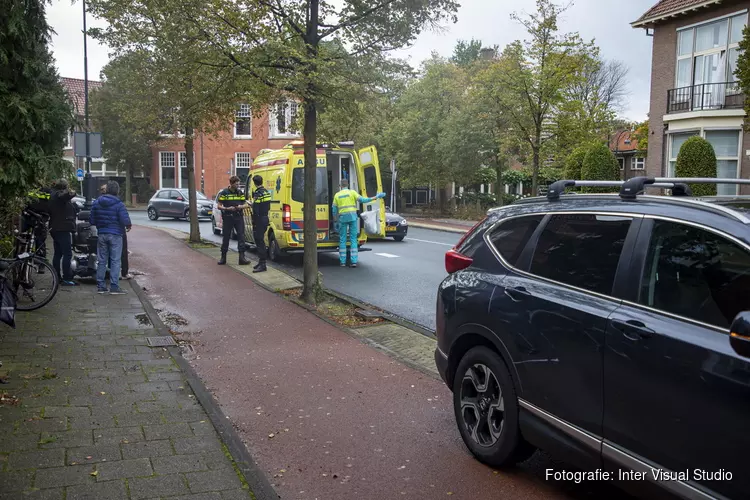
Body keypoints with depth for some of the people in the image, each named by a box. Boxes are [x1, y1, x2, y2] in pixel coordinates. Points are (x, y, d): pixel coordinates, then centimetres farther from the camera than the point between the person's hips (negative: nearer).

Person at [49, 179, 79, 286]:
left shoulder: (53, 196, 19)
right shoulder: (60, 195, -12)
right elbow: (69, 194, -35)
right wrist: (71, 192, -15)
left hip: (55, 229, 10)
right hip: (64, 229, -10)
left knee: (57, 254, 13)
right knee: (67, 254, -8)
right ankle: (66, 279, -9)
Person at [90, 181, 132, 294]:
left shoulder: (97, 203, 5)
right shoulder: (118, 204, -12)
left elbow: (91, 220, 6)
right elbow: (125, 220, -18)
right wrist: (128, 226, 3)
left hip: (102, 234, 5)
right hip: (115, 235, -5)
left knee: (102, 261, 11)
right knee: (115, 261, -1)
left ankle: (100, 286, 14)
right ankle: (114, 287, -3)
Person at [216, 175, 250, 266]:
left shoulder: (240, 192, 9)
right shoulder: (224, 193, -1)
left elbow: (245, 204, 13)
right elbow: (219, 206, -2)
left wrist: (241, 206, -9)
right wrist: (227, 208, -18)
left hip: (239, 218, 2)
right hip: (228, 218, -2)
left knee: (241, 236, -6)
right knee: (226, 237, 6)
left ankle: (242, 257, -7)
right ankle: (223, 257, 16)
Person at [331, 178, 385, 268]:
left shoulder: (337, 195, 9)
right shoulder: (352, 192, 2)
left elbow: (334, 210, 8)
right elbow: (362, 200, -9)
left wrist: (335, 221, 17)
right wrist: (376, 197, -4)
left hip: (342, 218, 1)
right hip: (353, 217, -1)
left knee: (342, 240, 8)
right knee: (353, 239, 3)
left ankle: (343, 262, 7)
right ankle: (354, 261, -4)